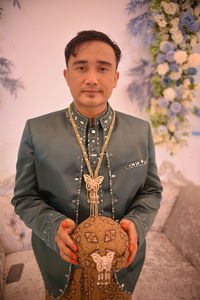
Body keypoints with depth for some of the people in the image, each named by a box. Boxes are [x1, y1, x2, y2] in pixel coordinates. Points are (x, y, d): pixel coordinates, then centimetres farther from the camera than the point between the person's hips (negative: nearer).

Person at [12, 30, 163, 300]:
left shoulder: (141, 131, -6)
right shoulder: (37, 131, -10)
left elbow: (151, 190, 1)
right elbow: (24, 196, -5)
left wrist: (136, 223, -17)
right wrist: (53, 226, -22)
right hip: (63, 264, -1)